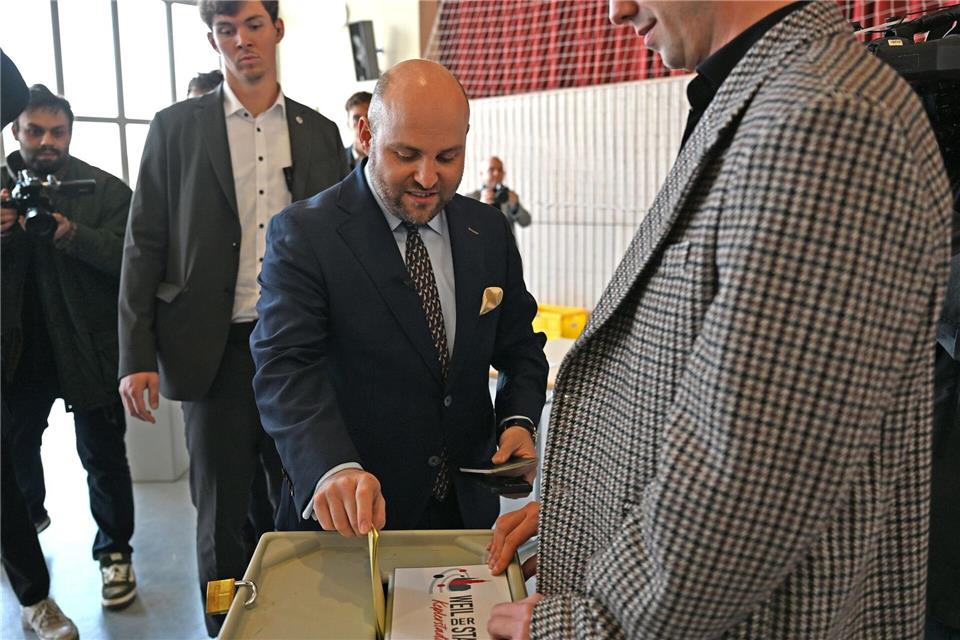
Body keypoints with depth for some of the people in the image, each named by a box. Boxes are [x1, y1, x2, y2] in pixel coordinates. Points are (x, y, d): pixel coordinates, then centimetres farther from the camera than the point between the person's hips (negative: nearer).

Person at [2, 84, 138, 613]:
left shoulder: (106, 189, -5)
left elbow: (126, 254, -16)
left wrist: (71, 233, -32)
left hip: (89, 346, -4)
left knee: (103, 455, 3)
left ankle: (114, 551, 18)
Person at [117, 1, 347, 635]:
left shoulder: (319, 131, 9)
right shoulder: (176, 127, 4)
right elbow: (145, 244, 1)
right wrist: (137, 355, -6)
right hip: (217, 348, -1)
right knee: (223, 512, 9)